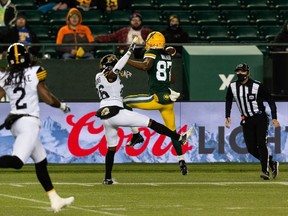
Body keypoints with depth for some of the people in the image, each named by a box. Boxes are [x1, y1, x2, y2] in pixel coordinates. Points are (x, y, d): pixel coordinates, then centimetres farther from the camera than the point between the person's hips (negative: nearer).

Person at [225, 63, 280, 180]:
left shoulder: (257, 86, -13)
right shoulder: (232, 87, -1)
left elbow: (270, 100, -7)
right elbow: (228, 100, 19)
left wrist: (274, 118, -14)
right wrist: (228, 116, 10)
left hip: (260, 118, -4)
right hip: (246, 121, 4)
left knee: (261, 144, -16)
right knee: (251, 149, -1)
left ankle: (265, 171, -17)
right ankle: (272, 163, 18)